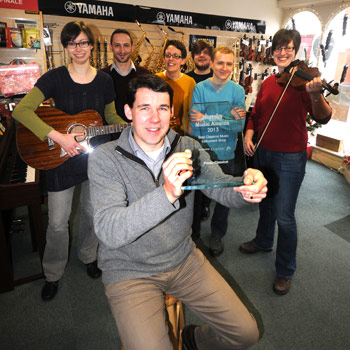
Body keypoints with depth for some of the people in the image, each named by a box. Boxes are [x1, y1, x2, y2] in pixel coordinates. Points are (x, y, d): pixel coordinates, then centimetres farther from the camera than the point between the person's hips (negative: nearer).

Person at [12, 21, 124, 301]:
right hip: (61, 158, -2)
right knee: (58, 222, 5)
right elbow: (22, 111, -18)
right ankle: (53, 274, 30)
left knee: (92, 213, 17)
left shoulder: (104, 80, 2)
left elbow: (111, 117, 11)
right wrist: (58, 137, -27)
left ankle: (88, 257, 44)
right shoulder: (55, 78, -9)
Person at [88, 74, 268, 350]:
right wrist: (167, 195, -44)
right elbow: (109, 232, -29)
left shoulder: (187, 148, -3)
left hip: (183, 259, 4)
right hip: (130, 272, -3)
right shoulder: (105, 159, -17)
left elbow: (220, 188, -10)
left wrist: (246, 189, -34)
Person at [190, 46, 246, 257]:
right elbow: (195, 122, -14)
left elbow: (239, 124, -13)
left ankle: (217, 235, 35)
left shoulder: (237, 90, -2)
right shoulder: (200, 88, -4)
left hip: (226, 153, 1)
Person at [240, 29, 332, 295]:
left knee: (284, 216, -2)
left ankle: (285, 271, 19)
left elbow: (322, 118, -23)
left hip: (290, 158, -6)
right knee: (265, 202, 23)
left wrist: (316, 95, -42)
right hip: (263, 153, 6)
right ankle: (263, 241, 48)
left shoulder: (302, 81, -11)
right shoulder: (267, 83, 7)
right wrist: (249, 135, -2)